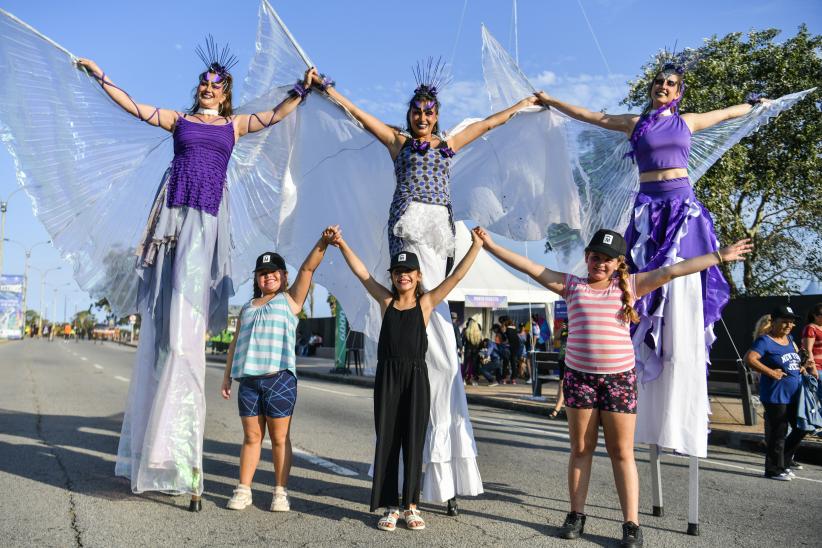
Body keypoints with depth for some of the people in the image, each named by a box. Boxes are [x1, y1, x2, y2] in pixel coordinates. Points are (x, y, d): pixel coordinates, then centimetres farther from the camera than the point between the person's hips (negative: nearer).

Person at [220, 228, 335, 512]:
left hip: (280, 379, -4)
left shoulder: (290, 300, 8)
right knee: (251, 438, 8)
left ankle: (281, 492, 10)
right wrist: (227, 376, 16)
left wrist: (323, 242, -17)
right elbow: (235, 344, 21)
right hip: (249, 380, 4)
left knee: (280, 438, 2)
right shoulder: (247, 308, 20)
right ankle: (243, 490, 15)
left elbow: (308, 268, -5)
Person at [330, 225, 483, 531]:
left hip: (416, 377, -1)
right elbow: (362, 273, 11)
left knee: (413, 442, 5)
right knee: (387, 442, 5)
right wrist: (342, 245, 8)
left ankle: (411, 506, 17)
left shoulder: (426, 303, 3)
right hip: (387, 376, 1)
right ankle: (390, 507, 15)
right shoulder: (386, 300, 7)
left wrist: (476, 247, -3)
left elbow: (456, 277, 1)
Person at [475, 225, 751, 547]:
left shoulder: (630, 286, 5)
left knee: (622, 453, 4)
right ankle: (576, 515, 21)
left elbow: (672, 271, 2)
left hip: (620, 377, -1)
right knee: (581, 449, 10)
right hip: (579, 376, 1)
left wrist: (719, 256, 1)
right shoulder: (571, 285, 6)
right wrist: (490, 245, -1)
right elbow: (529, 267, 2)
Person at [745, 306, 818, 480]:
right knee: (777, 434, -1)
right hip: (776, 396, -9)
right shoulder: (765, 341, -13)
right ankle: (774, 469, 13)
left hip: (795, 395, 9)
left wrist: (802, 367, 8)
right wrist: (771, 372, -25)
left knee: (801, 428, 15)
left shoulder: (789, 339, 13)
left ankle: (785, 460, 32)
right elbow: (749, 358, -26)